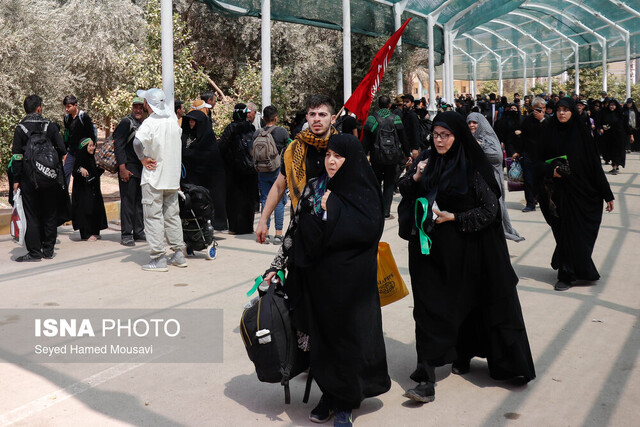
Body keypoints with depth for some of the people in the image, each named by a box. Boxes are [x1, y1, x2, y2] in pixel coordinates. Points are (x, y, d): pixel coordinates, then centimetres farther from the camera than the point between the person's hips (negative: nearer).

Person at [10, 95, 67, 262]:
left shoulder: (20, 128, -3)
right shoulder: (51, 126, -2)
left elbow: (16, 156, -5)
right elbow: (62, 150, -2)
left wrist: (16, 179, -1)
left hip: (29, 178, -1)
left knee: (32, 216, 4)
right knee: (50, 214, 10)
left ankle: (34, 252, 3)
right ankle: (48, 250, 14)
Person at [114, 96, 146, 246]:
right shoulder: (126, 123, -8)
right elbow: (118, 145, -13)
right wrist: (122, 169, -18)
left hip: (142, 169, 8)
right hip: (128, 169, -7)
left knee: (140, 201, 12)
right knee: (128, 201, -5)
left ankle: (139, 232, 20)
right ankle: (126, 234, -1)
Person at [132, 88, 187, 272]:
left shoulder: (150, 122, -16)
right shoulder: (173, 119, 5)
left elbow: (137, 142, -31)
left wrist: (143, 159, -16)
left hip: (154, 176, -6)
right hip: (172, 176, 6)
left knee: (153, 216, -1)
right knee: (172, 214, 15)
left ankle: (158, 259, -2)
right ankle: (179, 254, 18)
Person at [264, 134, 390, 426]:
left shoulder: (364, 193, -3)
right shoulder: (314, 188, 7)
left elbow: (367, 230, -18)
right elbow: (296, 229, 8)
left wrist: (332, 209, -15)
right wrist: (277, 266, 4)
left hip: (350, 279, -3)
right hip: (318, 276, 4)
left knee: (348, 335, 2)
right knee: (320, 335, 7)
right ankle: (329, 394, 24)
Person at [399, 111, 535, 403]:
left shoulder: (473, 168, -8)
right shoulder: (428, 164, 6)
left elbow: (491, 208, -8)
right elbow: (405, 192, 14)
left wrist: (454, 218, -16)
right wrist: (414, 177, -7)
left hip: (463, 249, -3)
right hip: (432, 249, 3)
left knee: (464, 301, 9)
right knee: (430, 309, -2)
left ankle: (464, 355, 29)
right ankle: (426, 379, -2)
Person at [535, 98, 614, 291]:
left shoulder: (581, 134, -1)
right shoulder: (548, 133, 4)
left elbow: (595, 165, -1)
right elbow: (539, 162, 6)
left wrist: (607, 194, -2)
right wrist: (551, 171, -16)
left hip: (581, 192, -1)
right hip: (559, 193, 1)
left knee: (572, 233, -1)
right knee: (564, 230, 3)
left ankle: (567, 274, 10)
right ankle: (567, 272, 17)